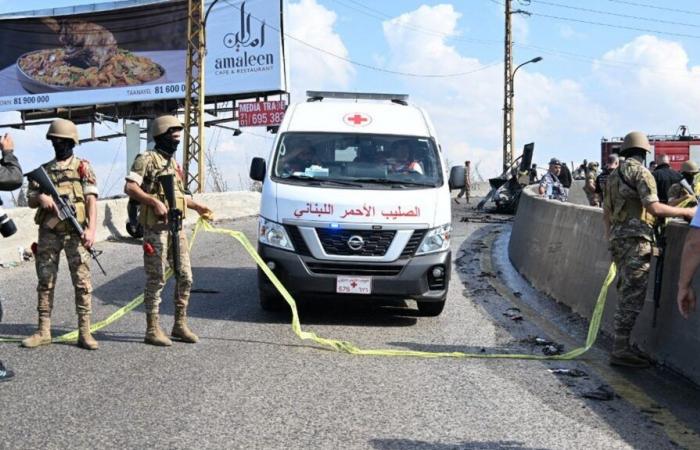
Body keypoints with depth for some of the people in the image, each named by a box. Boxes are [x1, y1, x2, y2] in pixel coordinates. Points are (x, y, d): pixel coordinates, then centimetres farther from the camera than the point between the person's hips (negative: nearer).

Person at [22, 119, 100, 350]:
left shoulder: (83, 167, 4)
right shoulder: (43, 170, 14)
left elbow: (91, 199, -4)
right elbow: (30, 199, 14)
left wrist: (91, 228, -17)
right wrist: (41, 198, -11)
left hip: (75, 232, -3)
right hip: (49, 233, 4)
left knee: (82, 281, -5)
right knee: (45, 281, 6)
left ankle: (84, 332, -2)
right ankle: (43, 331, 13)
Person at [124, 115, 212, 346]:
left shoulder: (173, 163, 19)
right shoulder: (147, 159, -6)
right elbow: (130, 188, -16)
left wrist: (197, 206, 31)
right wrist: (155, 202, -23)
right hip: (156, 228, -8)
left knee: (185, 277, 7)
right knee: (156, 279, -3)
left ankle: (180, 325, 17)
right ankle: (152, 330, 3)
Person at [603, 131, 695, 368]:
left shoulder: (614, 175, 17)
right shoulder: (641, 172, -8)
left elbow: (606, 211, 23)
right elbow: (653, 207, -18)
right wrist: (685, 211, -9)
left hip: (617, 238, 9)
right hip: (636, 237, -9)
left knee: (627, 291, 16)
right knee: (633, 294, -8)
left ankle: (623, 344, 20)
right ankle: (621, 350, -11)